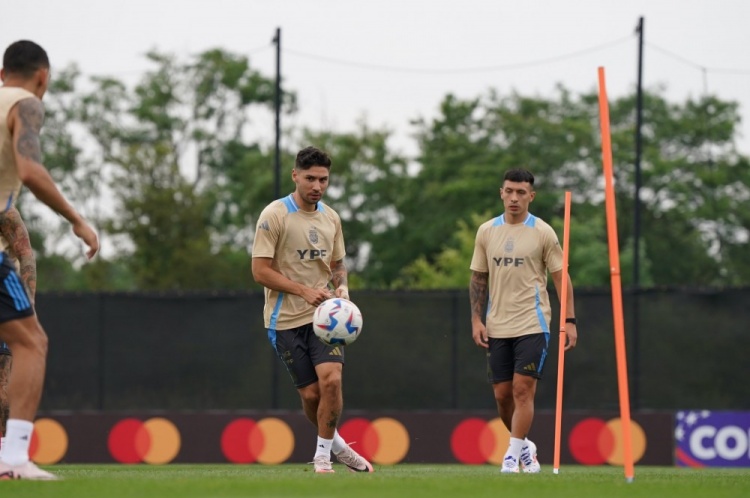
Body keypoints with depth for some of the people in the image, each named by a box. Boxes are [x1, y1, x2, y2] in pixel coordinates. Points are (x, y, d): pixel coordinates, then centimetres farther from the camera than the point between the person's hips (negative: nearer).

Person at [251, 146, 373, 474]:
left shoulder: (331, 218, 9)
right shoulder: (274, 216, -9)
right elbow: (260, 271, -13)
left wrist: (342, 287, -1)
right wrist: (304, 290, -22)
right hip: (286, 320, -3)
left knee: (331, 379, -17)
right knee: (310, 392, -2)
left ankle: (323, 456, -3)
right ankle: (336, 444, 25)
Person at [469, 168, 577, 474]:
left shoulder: (542, 232, -3)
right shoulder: (487, 231, 7)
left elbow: (561, 277, -1)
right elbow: (478, 278, 12)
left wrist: (570, 320, -7)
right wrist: (476, 319, 3)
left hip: (532, 325, -4)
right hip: (497, 328, 4)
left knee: (522, 389, -12)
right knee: (501, 394, 5)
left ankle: (512, 456, -9)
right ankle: (525, 447, 25)